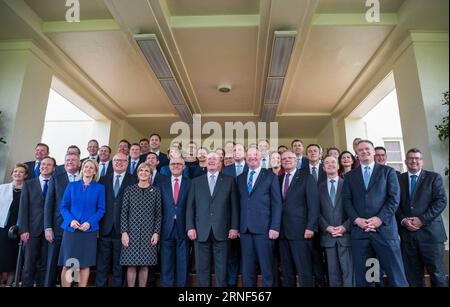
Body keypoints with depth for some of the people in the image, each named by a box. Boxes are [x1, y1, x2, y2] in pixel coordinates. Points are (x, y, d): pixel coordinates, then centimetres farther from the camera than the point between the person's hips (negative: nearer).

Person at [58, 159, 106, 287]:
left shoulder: (99, 188, 5)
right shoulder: (72, 185, 8)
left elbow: (101, 209, 1)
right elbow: (63, 206, 5)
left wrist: (90, 223, -14)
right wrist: (71, 220, -12)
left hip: (89, 230, -1)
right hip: (71, 228, 1)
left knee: (85, 265, 5)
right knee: (67, 265, 2)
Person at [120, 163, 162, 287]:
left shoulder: (155, 191, 4)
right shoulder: (129, 189, 4)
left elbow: (158, 214, 4)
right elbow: (124, 212, 2)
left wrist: (156, 232, -3)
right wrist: (124, 232, -6)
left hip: (148, 233, 0)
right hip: (132, 232, 0)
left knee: (145, 265, 5)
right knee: (131, 265, 2)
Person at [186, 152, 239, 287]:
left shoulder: (229, 181, 8)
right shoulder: (196, 182, 11)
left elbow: (234, 206, 4)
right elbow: (190, 206, 7)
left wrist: (234, 227, -2)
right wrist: (190, 227, -1)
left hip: (221, 231, -1)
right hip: (201, 231, 1)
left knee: (221, 268, 5)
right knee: (202, 268, 7)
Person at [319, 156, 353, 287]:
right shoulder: (319, 187, 9)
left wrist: (345, 227, -12)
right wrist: (327, 227, -9)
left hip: (345, 234, -1)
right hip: (327, 235, 1)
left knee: (348, 270, -2)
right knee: (333, 272, 7)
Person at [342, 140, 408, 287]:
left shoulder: (388, 171, 10)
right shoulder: (350, 176, 15)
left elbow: (394, 197, 0)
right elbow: (346, 200, 7)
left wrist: (380, 218, -12)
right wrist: (356, 219, -9)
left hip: (384, 227, -2)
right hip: (359, 229, 2)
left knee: (396, 274, -1)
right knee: (360, 275, 7)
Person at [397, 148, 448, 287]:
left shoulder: (434, 177, 6)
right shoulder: (398, 179, 11)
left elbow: (441, 201, -5)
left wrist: (422, 219, -13)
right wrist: (403, 220, -8)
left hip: (430, 231, -2)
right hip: (407, 232, 2)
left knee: (437, 273, 3)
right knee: (412, 275, 7)